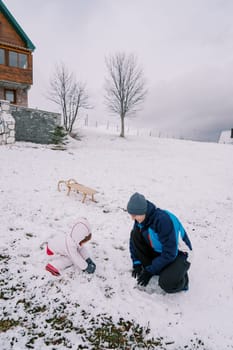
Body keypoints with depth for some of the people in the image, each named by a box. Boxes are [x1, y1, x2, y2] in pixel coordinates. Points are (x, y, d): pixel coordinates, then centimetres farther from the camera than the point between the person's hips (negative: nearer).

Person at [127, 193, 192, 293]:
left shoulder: (164, 220, -34)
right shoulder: (141, 219, -13)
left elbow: (169, 253, -29)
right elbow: (134, 239, 2)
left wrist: (150, 271, -24)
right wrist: (137, 262, -7)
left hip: (176, 254, -6)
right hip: (157, 251, 6)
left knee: (167, 284, -32)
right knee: (135, 234, -16)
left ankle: (179, 271, 3)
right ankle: (151, 267, -6)